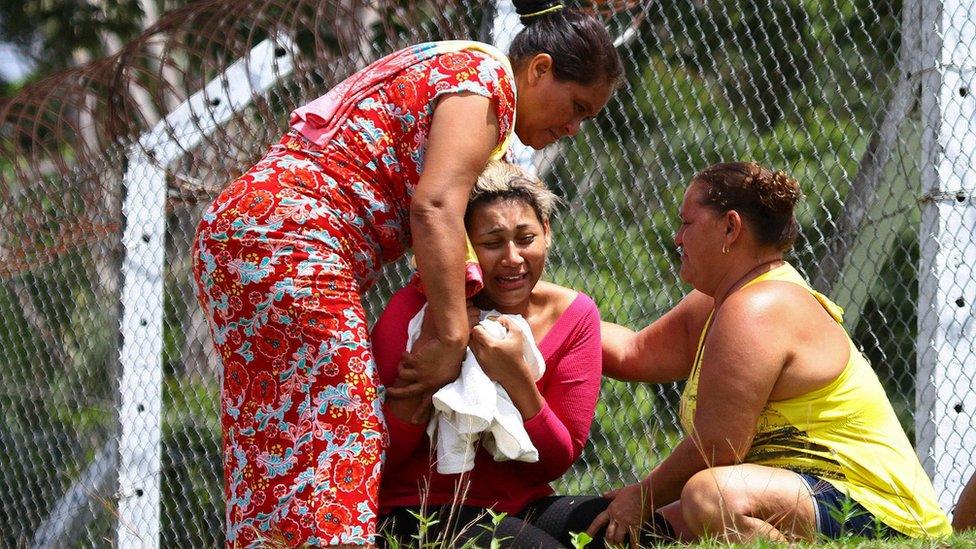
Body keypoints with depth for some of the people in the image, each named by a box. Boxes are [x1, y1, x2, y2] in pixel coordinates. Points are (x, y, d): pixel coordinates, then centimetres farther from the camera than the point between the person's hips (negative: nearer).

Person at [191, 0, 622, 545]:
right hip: (291, 243, -10)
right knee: (327, 440, -15)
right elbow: (435, 206, -17)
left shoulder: (440, 68, 26)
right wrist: (450, 337, -19)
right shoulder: (486, 77, -4)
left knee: (270, 450, 5)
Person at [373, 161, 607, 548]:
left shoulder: (574, 315, -2)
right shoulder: (414, 310, -12)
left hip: (522, 506, 4)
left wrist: (517, 378, -20)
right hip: (419, 511, -4)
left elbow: (555, 465, -2)